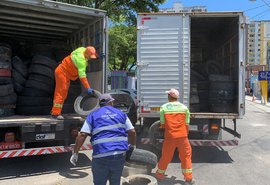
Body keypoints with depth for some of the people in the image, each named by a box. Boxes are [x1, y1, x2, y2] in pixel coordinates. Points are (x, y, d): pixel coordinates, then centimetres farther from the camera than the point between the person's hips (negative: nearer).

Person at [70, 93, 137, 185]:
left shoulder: (93, 115, 8)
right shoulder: (121, 113, 13)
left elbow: (82, 135, -3)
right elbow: (132, 132, 6)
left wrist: (75, 153, 3)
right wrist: (132, 146, 22)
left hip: (101, 156, -2)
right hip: (120, 154, 2)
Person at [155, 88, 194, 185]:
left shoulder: (164, 107, -1)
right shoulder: (184, 107, 3)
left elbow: (162, 124, 2)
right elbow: (186, 124, 3)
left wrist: (161, 128, 23)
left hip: (169, 136, 0)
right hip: (182, 136, 0)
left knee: (165, 156, 14)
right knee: (186, 156, 13)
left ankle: (159, 174, 31)